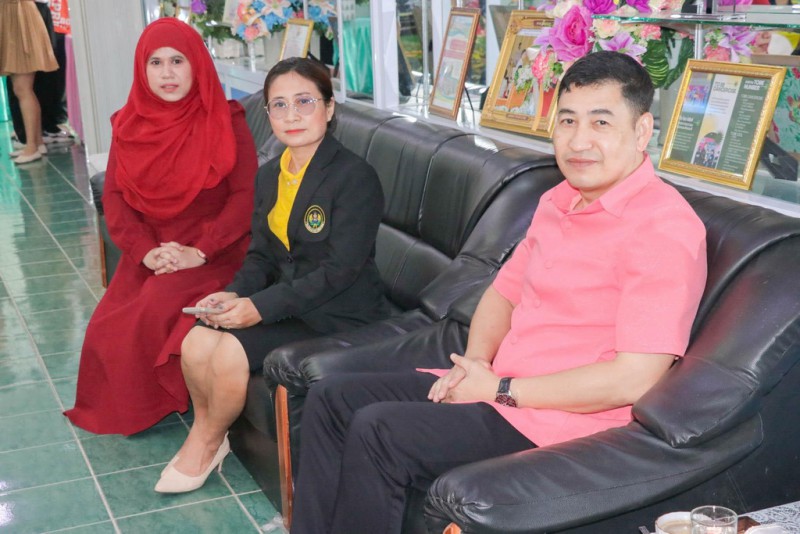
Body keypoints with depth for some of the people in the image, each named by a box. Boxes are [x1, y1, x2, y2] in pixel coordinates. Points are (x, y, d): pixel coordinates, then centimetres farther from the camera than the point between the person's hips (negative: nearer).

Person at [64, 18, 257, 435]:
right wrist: (144, 251, -13)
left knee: (156, 311, -28)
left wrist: (199, 251, -20)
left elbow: (246, 194, -11)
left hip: (213, 252, -4)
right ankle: (117, 413, 10)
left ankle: (162, 401, 0)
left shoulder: (225, 120, -5)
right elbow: (113, 196, 4)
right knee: (108, 327, -17)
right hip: (151, 250, 4)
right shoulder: (128, 125, 7)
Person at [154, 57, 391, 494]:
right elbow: (261, 255, 11)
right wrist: (235, 294, -11)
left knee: (231, 352, -22)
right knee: (196, 343, -14)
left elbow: (340, 270, -21)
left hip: (338, 311, -7)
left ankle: (206, 441, 7)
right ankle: (206, 434, 12)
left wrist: (261, 306, -23)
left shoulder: (355, 177, -17)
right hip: (283, 298, 7)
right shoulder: (268, 176, 8)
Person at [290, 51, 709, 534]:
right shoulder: (559, 200, 10)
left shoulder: (664, 227, -18)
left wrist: (500, 391, -17)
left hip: (562, 418, -9)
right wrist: (474, 362, -2)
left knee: (376, 430, -23)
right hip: (496, 385, 9)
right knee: (333, 397, 4)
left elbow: (633, 380, -24)